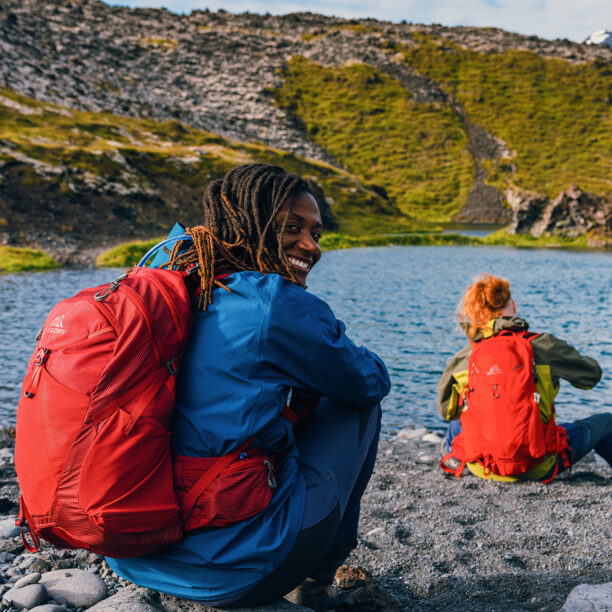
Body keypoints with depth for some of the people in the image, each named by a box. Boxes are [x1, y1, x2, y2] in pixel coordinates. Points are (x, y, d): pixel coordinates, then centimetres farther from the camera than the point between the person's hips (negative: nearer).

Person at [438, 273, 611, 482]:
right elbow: (592, 374, 6)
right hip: (537, 469, -2)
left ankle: (452, 454, 66)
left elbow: (445, 410, 9)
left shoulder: (463, 357, -5)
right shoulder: (542, 346, -11)